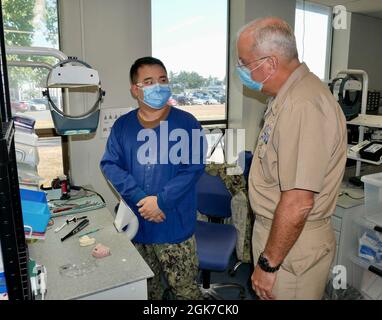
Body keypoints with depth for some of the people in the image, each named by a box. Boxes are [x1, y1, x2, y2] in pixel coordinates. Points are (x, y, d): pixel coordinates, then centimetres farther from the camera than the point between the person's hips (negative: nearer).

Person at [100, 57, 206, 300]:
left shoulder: (186, 123, -7)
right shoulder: (122, 125, 3)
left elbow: (193, 167, -14)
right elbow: (110, 165, -3)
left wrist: (160, 201, -20)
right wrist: (141, 199, -17)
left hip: (175, 224, -3)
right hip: (135, 224, 4)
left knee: (185, 289, 10)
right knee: (147, 289, 24)